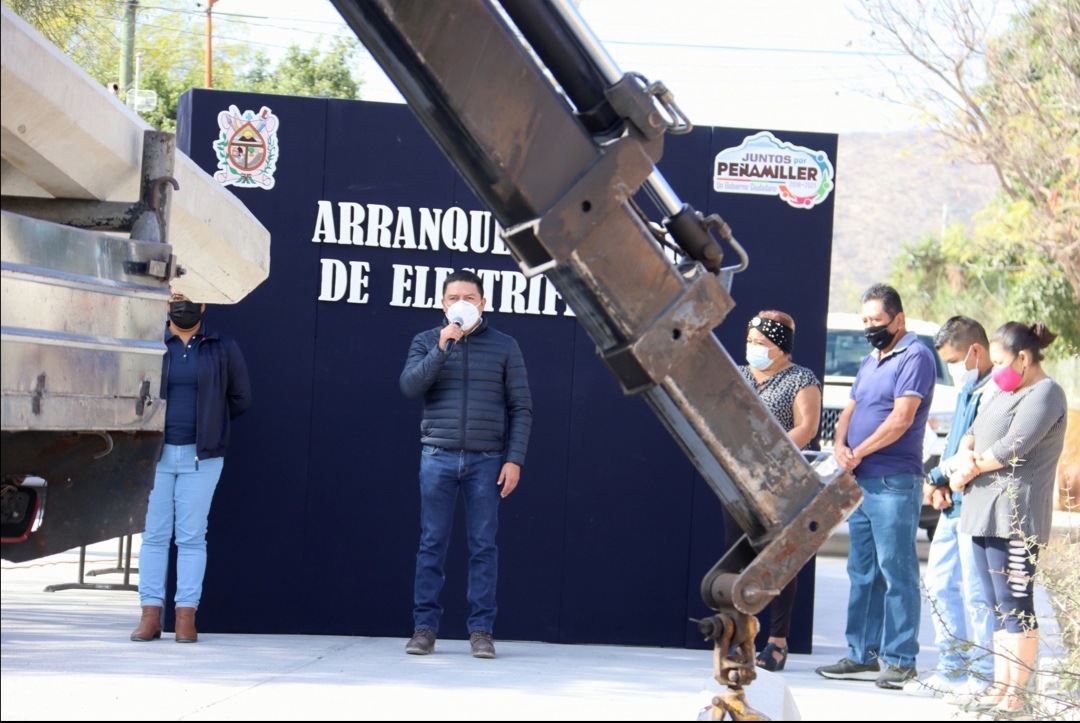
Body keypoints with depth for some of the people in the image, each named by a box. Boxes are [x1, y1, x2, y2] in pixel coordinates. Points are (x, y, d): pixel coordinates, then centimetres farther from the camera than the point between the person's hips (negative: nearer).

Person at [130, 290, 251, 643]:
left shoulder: (223, 349, 6)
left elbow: (240, 397, 12)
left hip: (201, 456, 0)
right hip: (155, 454, 0)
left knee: (191, 536, 0)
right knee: (154, 534, 1)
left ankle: (186, 617, 1)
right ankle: (150, 614, 2)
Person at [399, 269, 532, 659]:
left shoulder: (504, 346, 7)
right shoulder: (426, 342, 10)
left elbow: (521, 408, 6)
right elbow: (409, 386, -6)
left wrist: (514, 459, -4)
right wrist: (442, 348, -15)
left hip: (486, 461, 0)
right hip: (438, 457, 0)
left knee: (483, 546, 0)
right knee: (432, 544, 1)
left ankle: (481, 630, 3)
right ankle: (425, 627, 6)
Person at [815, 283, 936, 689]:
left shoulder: (914, 357, -8)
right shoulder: (870, 362, 20)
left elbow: (901, 419, -16)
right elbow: (849, 411, 18)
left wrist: (858, 453, -13)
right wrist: (840, 445, -3)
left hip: (894, 483, -9)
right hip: (861, 483, 9)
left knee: (896, 572, -7)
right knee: (862, 573, 11)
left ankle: (900, 661, -4)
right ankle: (862, 655, 17)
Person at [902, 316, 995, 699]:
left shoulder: (994, 391, -15)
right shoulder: (967, 388, 17)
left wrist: (937, 477, -7)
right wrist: (940, 484, 5)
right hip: (953, 504, 10)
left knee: (976, 593, -4)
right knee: (940, 584, 12)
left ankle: (982, 676, 4)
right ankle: (951, 669, 21)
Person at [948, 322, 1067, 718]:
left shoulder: (1044, 394, -9)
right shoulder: (1005, 393, 22)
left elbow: (1011, 448, -17)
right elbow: (971, 433, 20)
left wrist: (967, 472, -5)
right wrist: (968, 453, -3)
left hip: (1014, 515, -10)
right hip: (984, 513, 10)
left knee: (1015, 604, -8)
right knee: (998, 606, 11)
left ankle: (1017, 693, -7)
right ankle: (1000, 686, 15)